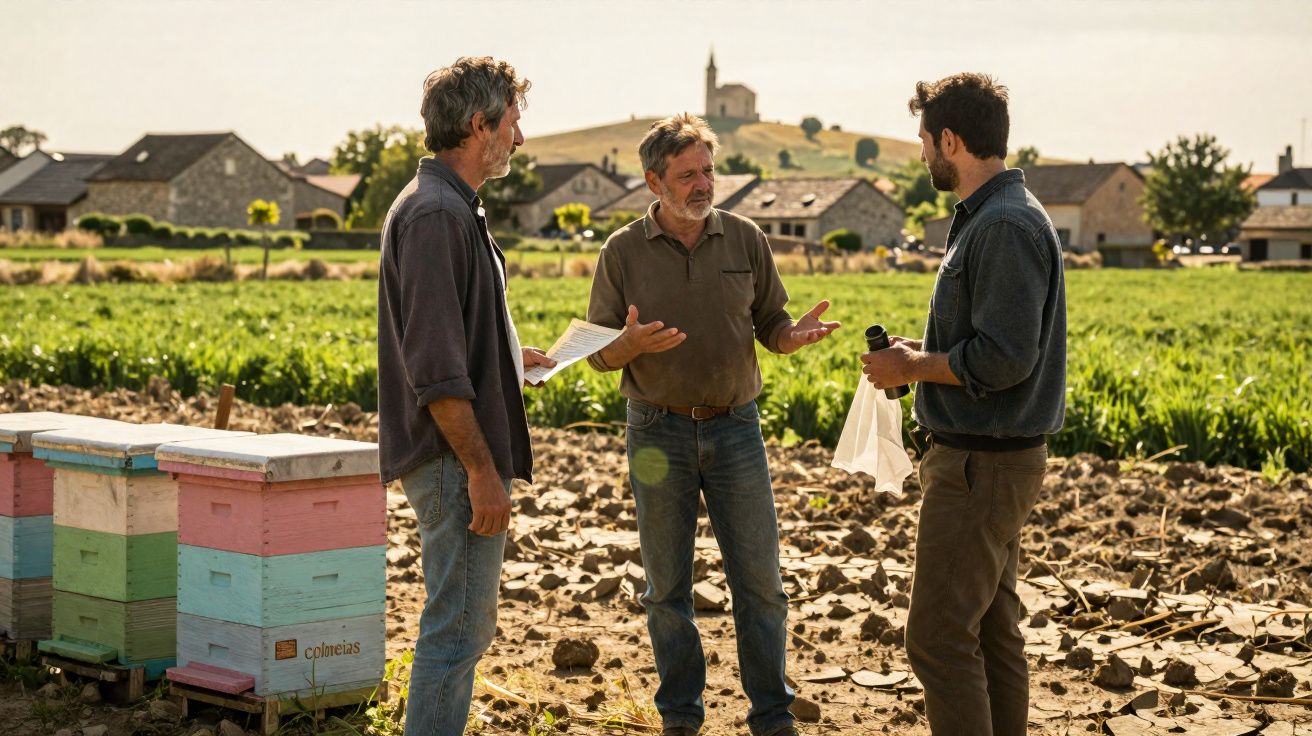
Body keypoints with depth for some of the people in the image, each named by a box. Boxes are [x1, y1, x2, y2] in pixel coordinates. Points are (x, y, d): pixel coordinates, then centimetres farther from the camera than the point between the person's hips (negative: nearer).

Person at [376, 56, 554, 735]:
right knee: (457, 628, -5)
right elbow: (437, 372, -23)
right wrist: (482, 469, -22)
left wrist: (515, 357, 27)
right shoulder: (436, 214, -18)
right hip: (458, 458, -11)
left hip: (465, 457, 11)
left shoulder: (453, 208, 16)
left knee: (466, 624, 17)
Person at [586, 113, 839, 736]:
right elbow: (598, 354, 1)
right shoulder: (623, 252, -1)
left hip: (735, 427, 1)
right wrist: (631, 344, -21)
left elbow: (770, 326, 7)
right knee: (667, 588, 7)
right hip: (658, 432, -1)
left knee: (759, 581, 3)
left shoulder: (745, 240, 3)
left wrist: (799, 333, -16)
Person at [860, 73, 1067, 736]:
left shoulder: (1006, 227, -19)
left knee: (940, 636, -7)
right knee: (992, 630, 15)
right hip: (991, 459, 11)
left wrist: (912, 368, -12)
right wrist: (924, 352, 9)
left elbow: (1003, 359, -25)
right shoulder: (986, 218, 14)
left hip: (980, 466, -11)